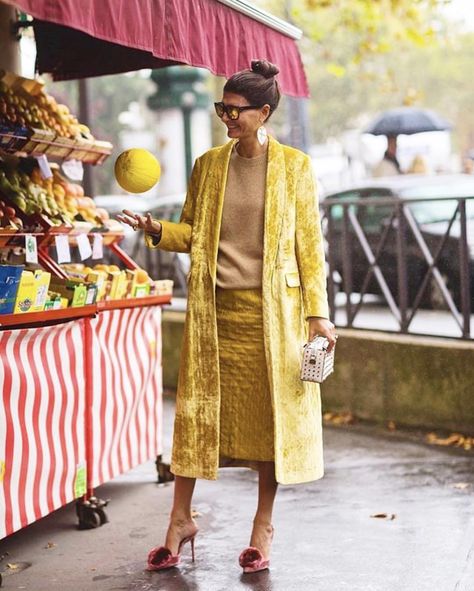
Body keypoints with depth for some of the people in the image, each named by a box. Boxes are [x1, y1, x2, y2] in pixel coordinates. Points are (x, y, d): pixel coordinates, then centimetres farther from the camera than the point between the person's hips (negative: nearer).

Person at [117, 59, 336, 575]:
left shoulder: (293, 166, 1)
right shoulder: (208, 165, 9)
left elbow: (309, 242, 0)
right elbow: (192, 233, 13)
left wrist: (316, 312, -5)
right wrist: (155, 230, -8)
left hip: (272, 308, -2)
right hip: (215, 306, 2)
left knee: (271, 411, 3)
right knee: (198, 407, 3)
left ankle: (263, 525, 18)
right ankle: (180, 519, 17)